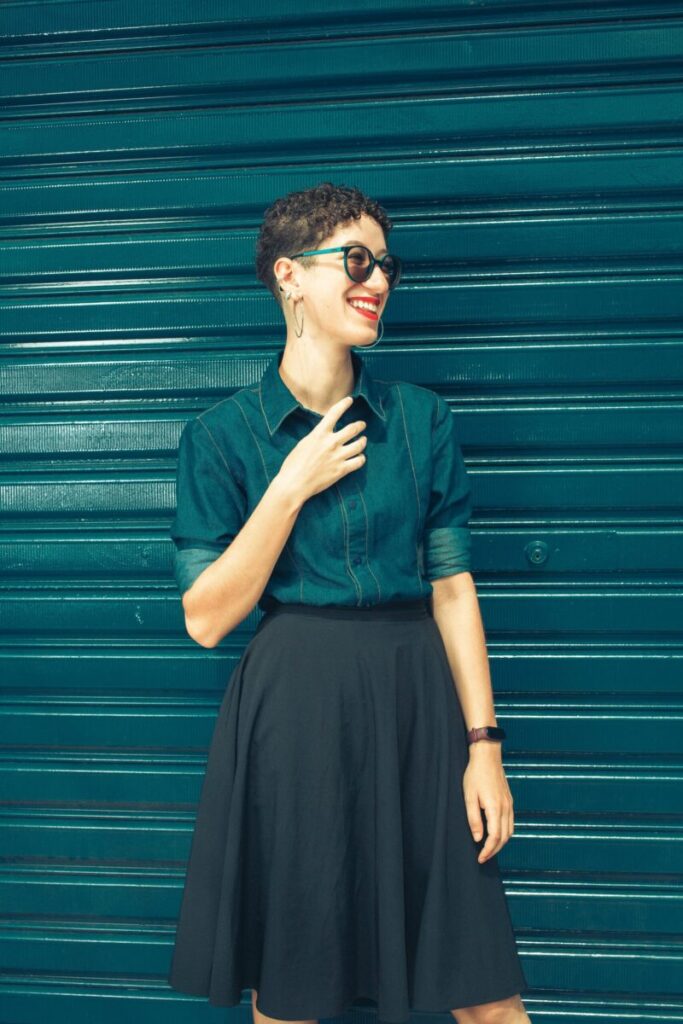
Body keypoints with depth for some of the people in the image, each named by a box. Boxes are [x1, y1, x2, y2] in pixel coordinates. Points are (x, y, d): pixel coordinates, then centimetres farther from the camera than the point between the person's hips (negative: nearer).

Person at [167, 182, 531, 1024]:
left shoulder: (421, 418, 5)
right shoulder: (222, 435, -1)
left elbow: (452, 585, 4)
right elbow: (206, 619, -5)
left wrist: (483, 742, -2)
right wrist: (292, 485, -12)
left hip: (416, 702, 2)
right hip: (293, 713, -1)